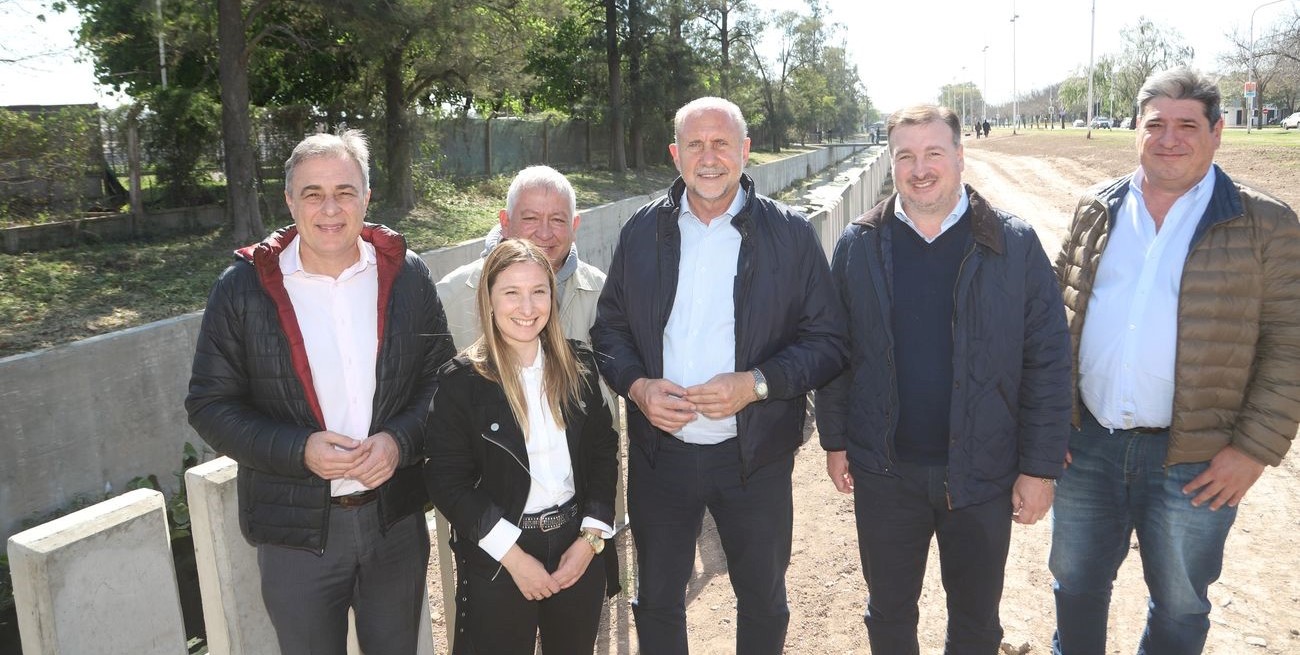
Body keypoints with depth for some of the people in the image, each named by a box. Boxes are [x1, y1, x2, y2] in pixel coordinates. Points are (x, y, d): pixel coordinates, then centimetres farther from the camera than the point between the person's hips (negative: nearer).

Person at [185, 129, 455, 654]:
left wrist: (400, 440, -17)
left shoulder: (407, 275, -4)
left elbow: (442, 375, 2)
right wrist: (299, 450, -20)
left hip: (396, 518, 2)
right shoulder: (242, 288, -8)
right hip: (296, 531, -1)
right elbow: (210, 405, -5)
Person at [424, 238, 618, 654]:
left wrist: (592, 537, -5)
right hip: (495, 561, -3)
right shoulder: (461, 380, -11)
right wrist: (513, 555, -14)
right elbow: (446, 481, -11)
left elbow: (603, 452, 4)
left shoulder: (579, 365, -1)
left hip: (578, 548, 4)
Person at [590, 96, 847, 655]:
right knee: (656, 600, 19)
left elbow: (828, 340, -6)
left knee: (763, 599, 18)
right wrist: (636, 386, -12)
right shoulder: (642, 231, 1)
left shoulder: (791, 234, -5)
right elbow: (609, 330, 7)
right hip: (660, 455, 2)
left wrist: (755, 384, -20)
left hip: (754, 455, -1)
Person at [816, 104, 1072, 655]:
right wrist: (835, 440, 2)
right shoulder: (859, 244, -2)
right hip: (884, 470, 1)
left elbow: (1048, 362, -6)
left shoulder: (1015, 244, -7)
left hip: (982, 472, -1)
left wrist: (1040, 466, -7)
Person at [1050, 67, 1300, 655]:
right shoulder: (1096, 210, 4)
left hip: (1195, 462, -2)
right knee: (1075, 583, 18)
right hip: (1086, 445, 3)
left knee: (1179, 605, 16)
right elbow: (1058, 314, 7)